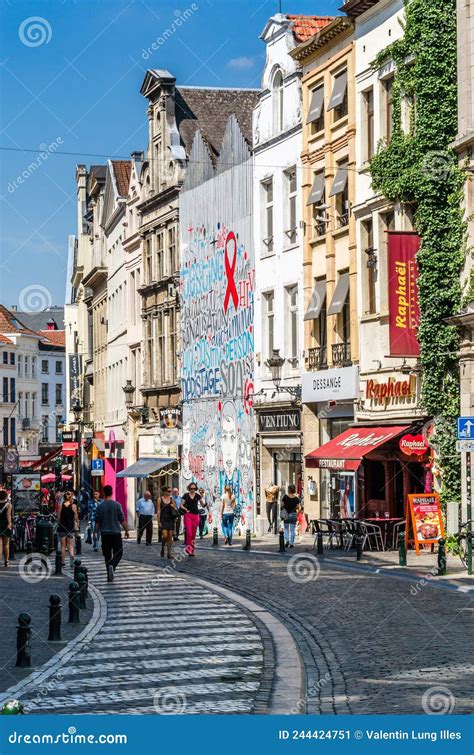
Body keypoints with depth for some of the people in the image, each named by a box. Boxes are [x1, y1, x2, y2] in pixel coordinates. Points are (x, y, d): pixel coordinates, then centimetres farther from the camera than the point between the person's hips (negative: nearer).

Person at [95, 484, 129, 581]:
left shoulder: (100, 506, -2)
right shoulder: (117, 505, -6)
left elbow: (97, 522, 2)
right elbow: (122, 520, -5)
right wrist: (126, 531, 7)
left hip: (105, 533, 2)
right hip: (116, 532, -2)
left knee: (107, 554, 9)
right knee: (119, 552, 7)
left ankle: (109, 576, 9)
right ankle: (112, 566, -21)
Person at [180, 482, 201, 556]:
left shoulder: (197, 496, 7)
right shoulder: (186, 495, 1)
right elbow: (181, 505, -2)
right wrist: (186, 509, -18)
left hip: (196, 515, 2)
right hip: (188, 515, -2)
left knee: (194, 534, 6)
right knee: (189, 532, -16)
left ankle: (192, 550, 13)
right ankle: (188, 547, -10)